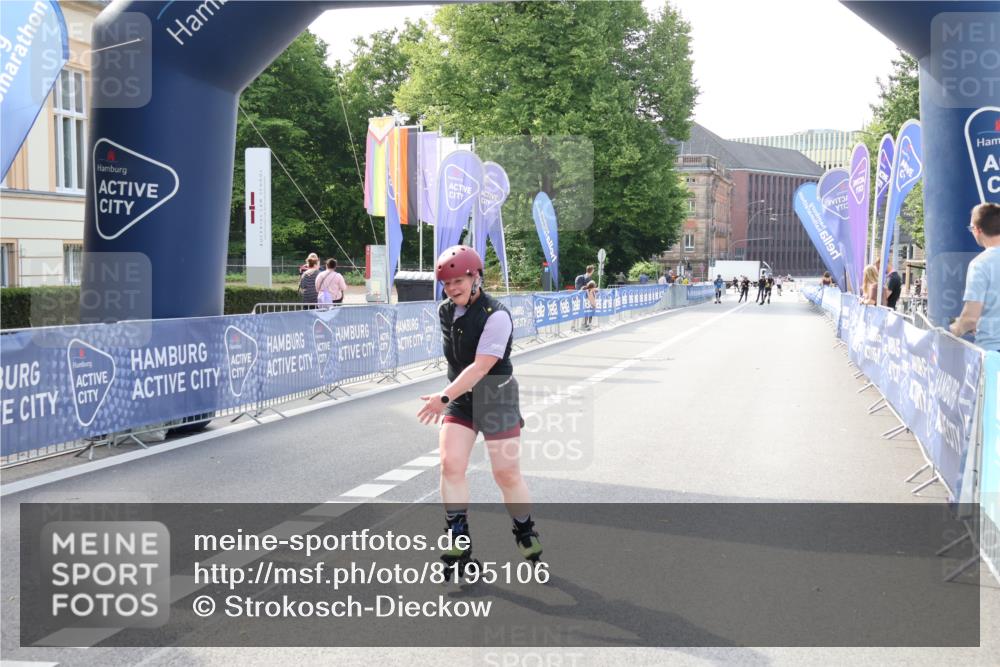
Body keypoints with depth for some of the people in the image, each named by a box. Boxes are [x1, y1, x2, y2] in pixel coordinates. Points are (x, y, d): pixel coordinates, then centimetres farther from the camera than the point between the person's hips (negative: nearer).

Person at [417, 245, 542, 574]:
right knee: (451, 465, -8)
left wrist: (444, 397, -31)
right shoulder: (445, 312, 2)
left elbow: (481, 367, -26)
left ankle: (527, 536, 25)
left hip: (496, 398, -6)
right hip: (459, 398, 6)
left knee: (507, 474, 1)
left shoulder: (496, 315, -21)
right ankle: (460, 545, 1)